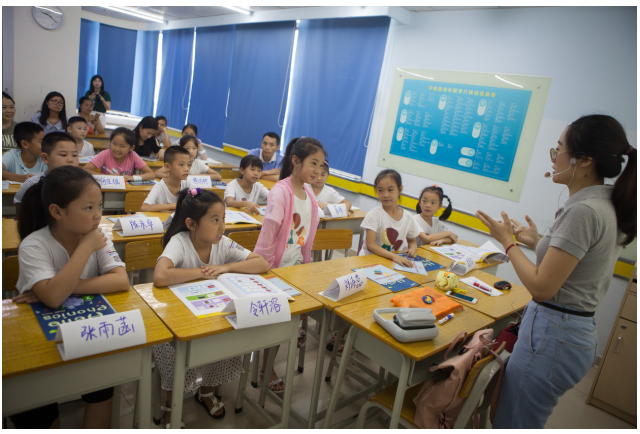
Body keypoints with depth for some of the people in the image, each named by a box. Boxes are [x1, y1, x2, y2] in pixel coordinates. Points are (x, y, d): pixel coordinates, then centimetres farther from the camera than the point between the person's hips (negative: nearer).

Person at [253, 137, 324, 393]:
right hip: (276, 266, -7)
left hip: (297, 264, 7)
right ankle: (266, 369, 28)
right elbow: (267, 235, -19)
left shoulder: (308, 192, 2)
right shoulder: (280, 192, -21)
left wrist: (306, 261, 13)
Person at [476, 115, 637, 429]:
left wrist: (508, 241, -11)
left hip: (552, 337, -10)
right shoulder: (607, 207, 8)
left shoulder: (584, 211, -22)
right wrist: (538, 242, 15)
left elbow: (541, 288, -22)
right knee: (527, 421, 24)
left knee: (511, 425, 7)